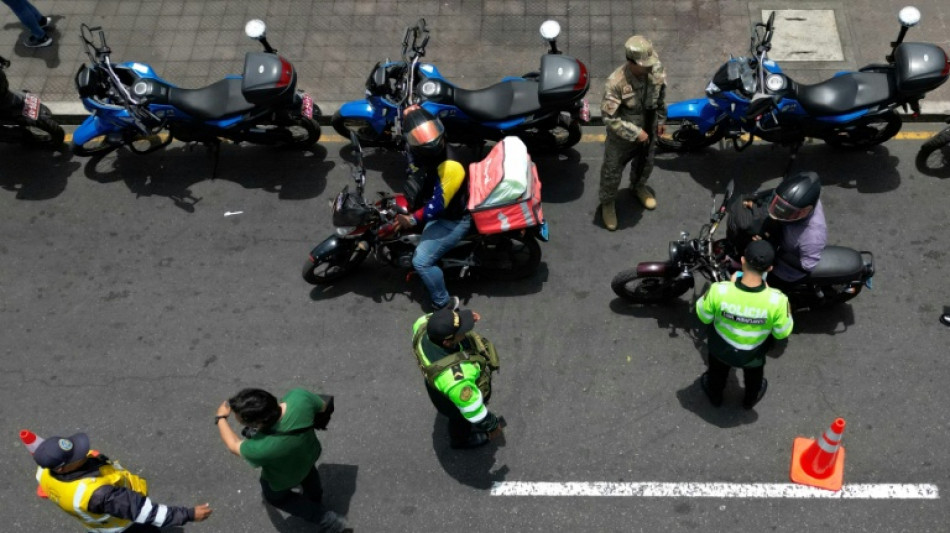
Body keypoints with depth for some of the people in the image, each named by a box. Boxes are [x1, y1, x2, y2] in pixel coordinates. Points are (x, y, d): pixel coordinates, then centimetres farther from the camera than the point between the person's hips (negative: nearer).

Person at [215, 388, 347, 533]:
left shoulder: (263, 448, -48)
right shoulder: (300, 396, -40)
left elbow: (233, 446, -24)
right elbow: (323, 406, -16)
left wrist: (221, 418, -8)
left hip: (284, 476, -4)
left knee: (276, 497, 30)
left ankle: (328, 521, 34)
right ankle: (315, 496, 69)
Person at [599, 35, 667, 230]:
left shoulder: (656, 69, -22)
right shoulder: (616, 83, -38)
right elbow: (609, 118, -30)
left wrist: (661, 120, 11)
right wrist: (635, 133, -27)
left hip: (648, 130, 5)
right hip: (622, 136, -5)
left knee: (645, 164, 31)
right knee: (612, 171, 19)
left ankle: (638, 186, 63)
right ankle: (608, 202, 47)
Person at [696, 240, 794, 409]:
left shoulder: (719, 290, -37)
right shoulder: (776, 300, -36)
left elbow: (704, 317, -15)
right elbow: (782, 333, -16)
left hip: (721, 349, 0)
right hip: (752, 357, 0)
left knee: (717, 371, 37)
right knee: (753, 375, 38)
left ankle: (714, 394, 65)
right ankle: (750, 399, 66)